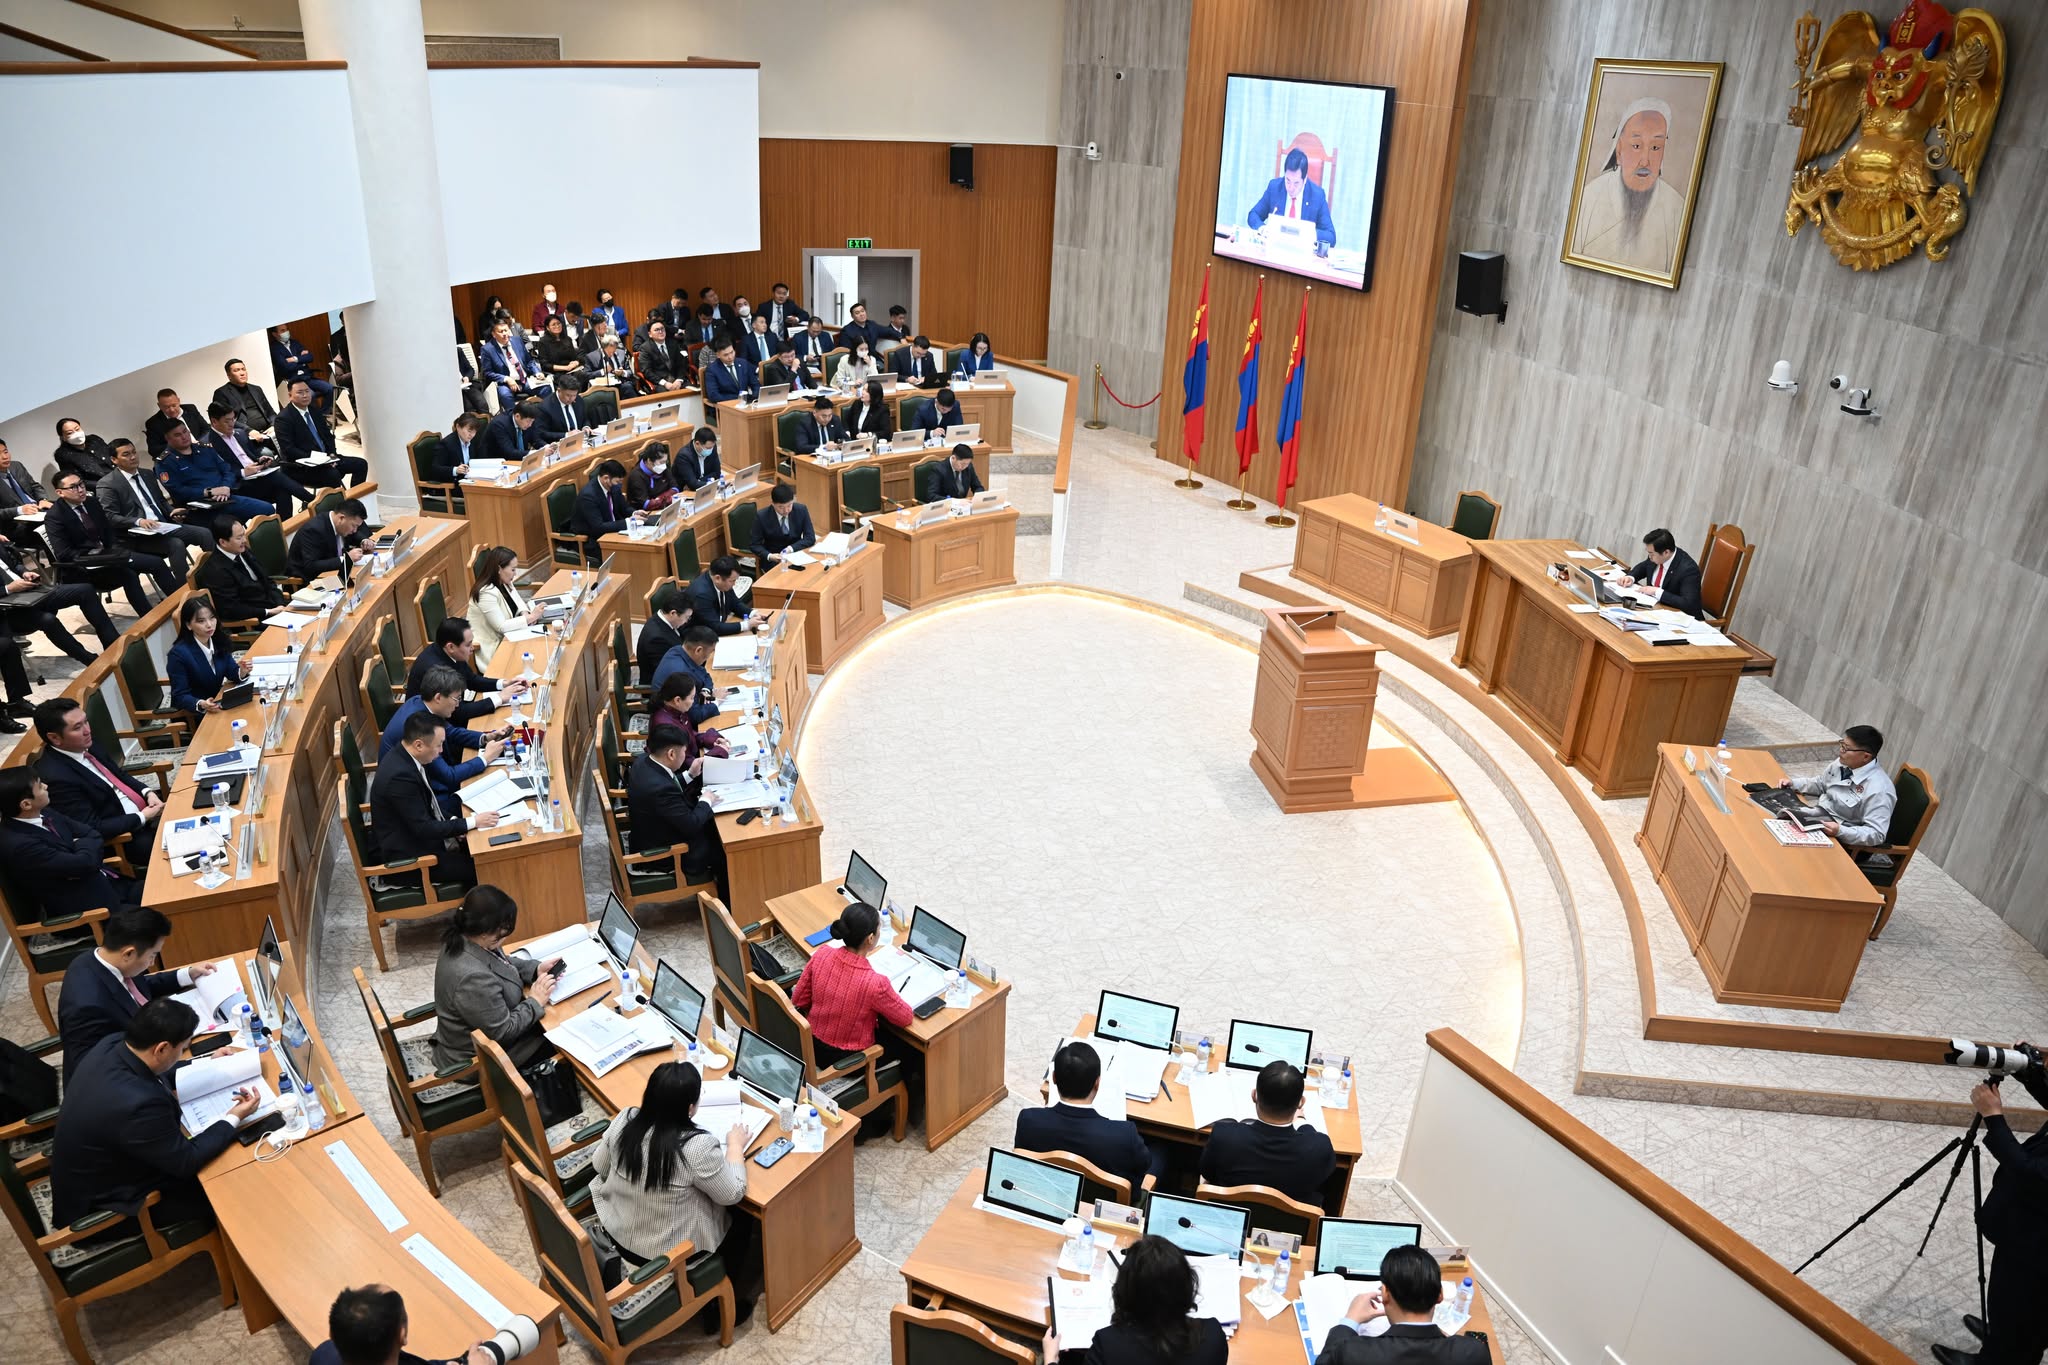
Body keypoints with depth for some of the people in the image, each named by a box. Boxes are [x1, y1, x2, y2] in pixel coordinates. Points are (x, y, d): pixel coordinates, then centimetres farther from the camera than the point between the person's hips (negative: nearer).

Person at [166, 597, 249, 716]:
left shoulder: (219, 640, -2)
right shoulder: (178, 654, -19)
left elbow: (233, 673, 0)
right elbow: (180, 696, -18)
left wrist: (242, 672, -24)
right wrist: (201, 705, -37)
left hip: (217, 705, 6)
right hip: (192, 714, -6)